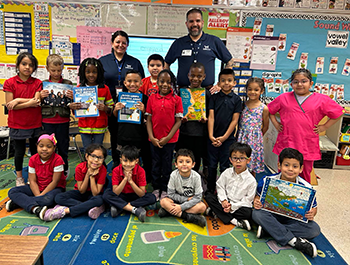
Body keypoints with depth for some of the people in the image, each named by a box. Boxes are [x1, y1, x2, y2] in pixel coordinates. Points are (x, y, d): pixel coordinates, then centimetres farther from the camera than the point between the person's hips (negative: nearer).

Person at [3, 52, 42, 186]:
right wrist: (30, 103, -16)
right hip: (17, 124, -1)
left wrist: (18, 100, -17)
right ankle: (19, 177, 28)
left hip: (35, 123, 1)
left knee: (35, 150, 12)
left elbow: (37, 101, -12)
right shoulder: (9, 83, -5)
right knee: (20, 151, 10)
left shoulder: (37, 83, 0)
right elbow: (10, 105, -11)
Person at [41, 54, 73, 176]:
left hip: (63, 121, -1)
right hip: (47, 121, 1)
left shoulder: (68, 83, 1)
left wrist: (72, 98, -19)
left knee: (63, 148, 10)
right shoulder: (43, 84, 4)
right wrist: (41, 97, -14)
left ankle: (64, 171, 27)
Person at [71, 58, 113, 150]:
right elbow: (75, 107, 11)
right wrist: (72, 107, -11)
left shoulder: (105, 89, -1)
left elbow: (111, 107, 3)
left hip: (99, 128, -1)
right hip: (84, 127, 1)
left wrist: (105, 108, -18)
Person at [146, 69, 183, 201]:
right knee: (155, 164, 13)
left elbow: (178, 121, -6)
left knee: (167, 164, 10)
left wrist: (168, 138, -12)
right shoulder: (152, 98, 1)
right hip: (154, 139, 2)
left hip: (170, 139, -1)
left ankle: (164, 190, 27)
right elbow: (149, 119, 2)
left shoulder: (176, 99, -4)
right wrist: (152, 137, -8)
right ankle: (156, 189, 29)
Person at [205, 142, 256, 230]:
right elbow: (220, 186, 3)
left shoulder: (251, 180, -12)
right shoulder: (227, 173, -3)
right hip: (225, 202, 4)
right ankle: (233, 220, -23)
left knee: (248, 213, -33)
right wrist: (223, 200, -14)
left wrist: (233, 206, -19)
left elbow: (248, 200, -10)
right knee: (208, 196, -18)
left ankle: (216, 212, -24)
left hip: (239, 206, -4)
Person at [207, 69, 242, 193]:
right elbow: (211, 117, -2)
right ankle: (210, 190, 24)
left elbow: (234, 120, -3)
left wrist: (224, 137, -10)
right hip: (213, 138, 1)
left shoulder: (237, 99, 1)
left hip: (228, 138, -1)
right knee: (212, 165, 8)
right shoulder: (214, 97, 3)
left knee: (225, 166, 7)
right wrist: (211, 136, -12)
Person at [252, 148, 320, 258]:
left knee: (315, 230, -25)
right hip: (272, 215, -1)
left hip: (295, 219, 1)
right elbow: (258, 196, -1)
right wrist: (256, 202, -25)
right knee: (257, 213, -31)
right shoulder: (267, 181, -16)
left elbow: (314, 207, -1)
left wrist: (311, 215, -25)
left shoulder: (306, 187, -15)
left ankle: (268, 229, -23)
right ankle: (293, 240, -27)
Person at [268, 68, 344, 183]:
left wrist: (324, 127, 3)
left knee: (305, 176, 11)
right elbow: (270, 110, 17)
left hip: (308, 147, -1)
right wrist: (275, 123, 7)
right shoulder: (283, 98, 3)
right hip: (286, 145, 1)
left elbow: (338, 113, 9)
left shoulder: (321, 99, 0)